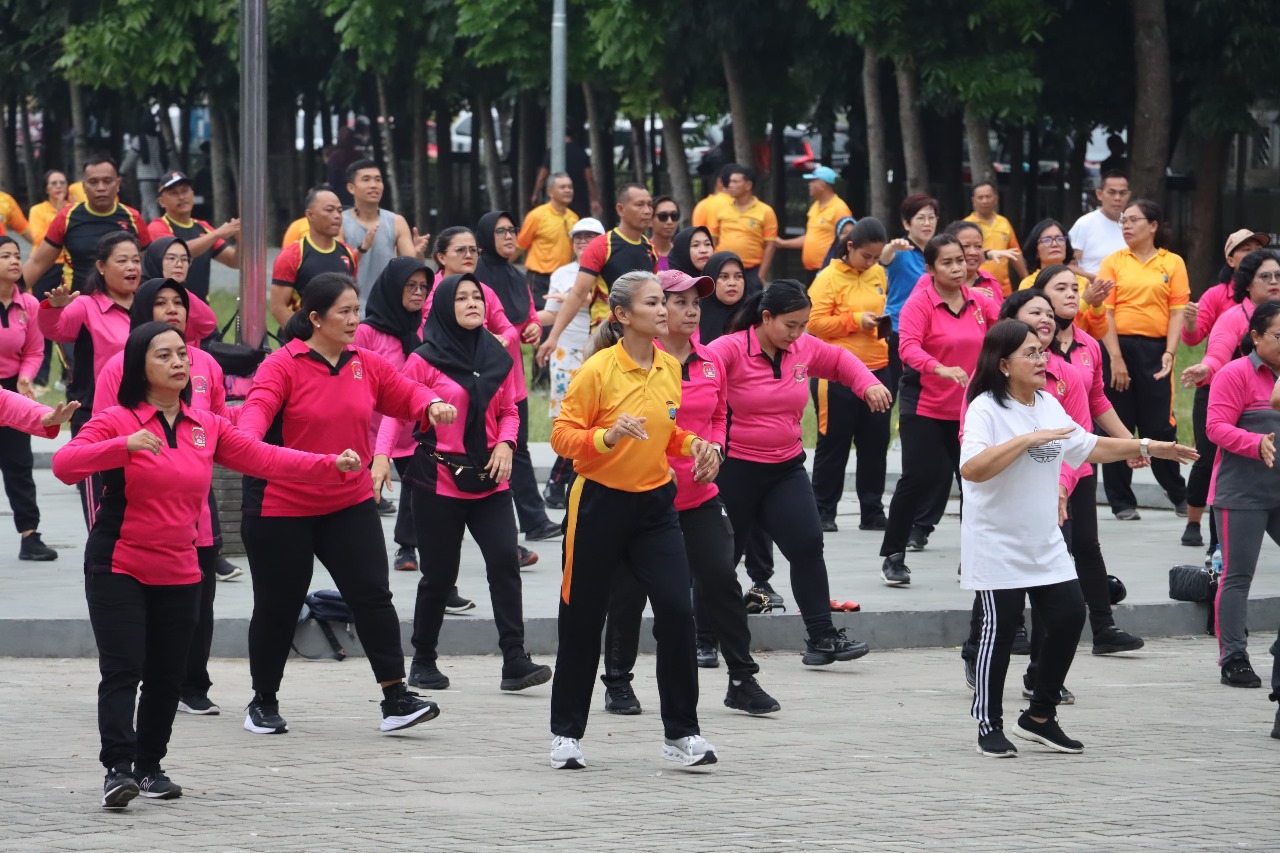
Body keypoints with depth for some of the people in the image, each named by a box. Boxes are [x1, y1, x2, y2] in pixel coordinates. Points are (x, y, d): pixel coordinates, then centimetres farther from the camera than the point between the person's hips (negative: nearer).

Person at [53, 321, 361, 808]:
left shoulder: (206, 428, 7)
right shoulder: (117, 421, -8)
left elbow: (264, 459, 4)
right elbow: (64, 465, -21)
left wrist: (333, 466, -7)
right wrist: (125, 446, -36)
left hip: (178, 573, 5)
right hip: (118, 569, -5)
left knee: (166, 678, 8)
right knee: (122, 672, -13)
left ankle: (149, 767, 20)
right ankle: (117, 769, -16)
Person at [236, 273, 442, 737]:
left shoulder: (367, 364, 5)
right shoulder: (283, 365, -12)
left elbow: (405, 394, 12)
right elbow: (258, 405, -27)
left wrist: (432, 403, -11)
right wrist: (247, 438, -48)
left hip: (350, 503, 4)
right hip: (281, 505, -4)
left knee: (372, 595, -5)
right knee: (277, 606, 6)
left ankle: (395, 698, -3)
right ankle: (263, 702, 23)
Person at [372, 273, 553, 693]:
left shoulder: (497, 357, 7)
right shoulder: (425, 360, -5)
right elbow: (397, 411, -6)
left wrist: (505, 444, -5)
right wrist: (382, 455, -22)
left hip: (488, 480, 3)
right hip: (439, 480, -3)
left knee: (505, 560, -12)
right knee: (439, 574, 3)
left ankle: (515, 662, -13)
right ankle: (423, 662, 20)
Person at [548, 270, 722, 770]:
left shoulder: (670, 368, 5)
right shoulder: (597, 370, -13)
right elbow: (562, 436, -13)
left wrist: (693, 445, 0)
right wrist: (608, 436, -29)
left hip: (655, 504, 4)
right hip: (600, 503, -4)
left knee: (676, 611, -10)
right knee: (583, 621, 5)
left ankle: (681, 733, -1)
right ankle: (566, 733, 21)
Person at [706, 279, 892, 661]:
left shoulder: (803, 348, 2)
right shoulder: (729, 349, -16)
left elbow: (840, 361, 21)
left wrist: (869, 385, 3)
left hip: (786, 468, 4)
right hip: (734, 469, -4)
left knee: (807, 544, -9)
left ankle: (822, 636, -4)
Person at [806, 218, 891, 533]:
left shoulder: (879, 274, 9)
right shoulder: (829, 278, -9)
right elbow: (814, 323, -14)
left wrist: (883, 321, 6)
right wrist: (856, 320, -18)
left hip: (876, 369, 6)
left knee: (876, 443, 8)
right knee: (834, 444, 2)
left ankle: (873, 512, 16)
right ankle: (823, 512, 10)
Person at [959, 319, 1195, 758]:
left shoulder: (1048, 405, 8)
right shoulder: (985, 409, -16)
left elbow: (1089, 447, 21)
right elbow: (971, 468, -31)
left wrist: (1148, 448, 18)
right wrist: (1028, 439, -32)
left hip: (1044, 543, 7)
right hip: (997, 546, -7)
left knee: (1069, 616, 3)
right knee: (1000, 630, -2)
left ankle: (1040, 716, 16)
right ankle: (990, 726, 11)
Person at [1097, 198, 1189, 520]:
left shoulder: (1172, 263, 5)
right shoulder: (1113, 262, 4)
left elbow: (1177, 311, 1)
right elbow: (1105, 312, -2)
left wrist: (1170, 353, -10)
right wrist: (1115, 357, -11)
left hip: (1155, 349, 0)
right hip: (1118, 346, 0)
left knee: (1160, 425, 3)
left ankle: (1178, 494, 21)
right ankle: (1122, 501, 11)